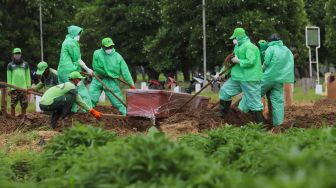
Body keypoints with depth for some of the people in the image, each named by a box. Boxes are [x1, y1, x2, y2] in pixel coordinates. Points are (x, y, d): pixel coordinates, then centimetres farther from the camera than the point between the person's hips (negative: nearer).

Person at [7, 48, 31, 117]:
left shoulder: (25, 64, 11)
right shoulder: (10, 65, 6)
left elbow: (28, 76, 11)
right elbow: (9, 77, 6)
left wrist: (29, 86, 5)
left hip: (23, 88, 1)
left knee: (24, 105, -2)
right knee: (13, 105, -4)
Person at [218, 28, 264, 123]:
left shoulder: (249, 46, -15)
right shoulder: (239, 47, 16)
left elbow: (250, 61, -24)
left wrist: (238, 61, -14)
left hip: (249, 79, -10)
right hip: (237, 77, 10)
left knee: (254, 101, -6)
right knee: (224, 91, 14)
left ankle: (260, 123, -1)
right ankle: (221, 116, 24)